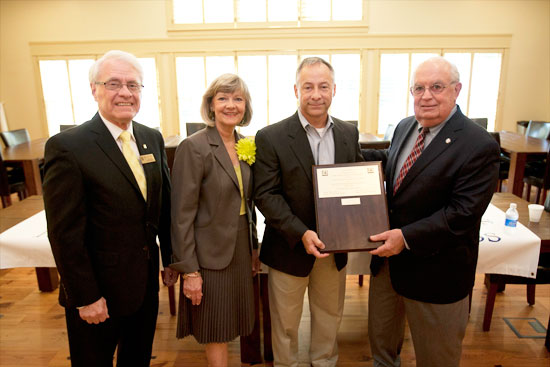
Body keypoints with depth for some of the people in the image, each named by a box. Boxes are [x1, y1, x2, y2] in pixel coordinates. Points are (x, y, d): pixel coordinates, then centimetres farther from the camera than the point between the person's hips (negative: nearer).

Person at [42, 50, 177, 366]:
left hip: (146, 282, 5)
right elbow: (65, 232, -17)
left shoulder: (153, 139, 2)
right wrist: (86, 298, -14)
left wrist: (170, 258, 9)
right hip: (98, 292, -5)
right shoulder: (67, 147, -17)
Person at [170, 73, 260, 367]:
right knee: (216, 331, 10)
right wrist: (189, 270, -16)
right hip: (211, 253, -6)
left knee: (228, 326, 20)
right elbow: (182, 213, -16)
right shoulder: (194, 147, -15)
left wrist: (254, 248, 13)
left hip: (241, 249, 6)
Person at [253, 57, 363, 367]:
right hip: (290, 248, -4)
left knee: (330, 316, 24)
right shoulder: (271, 137, -13)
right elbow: (266, 195, -15)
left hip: (334, 248, 4)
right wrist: (301, 234, -24)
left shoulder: (349, 133, 1)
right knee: (286, 321, 17)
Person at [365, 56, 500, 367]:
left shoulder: (480, 147, -20)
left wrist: (407, 237, -27)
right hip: (388, 259, 6)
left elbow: (462, 214, -25)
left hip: (434, 271, -6)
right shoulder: (405, 127, 3)